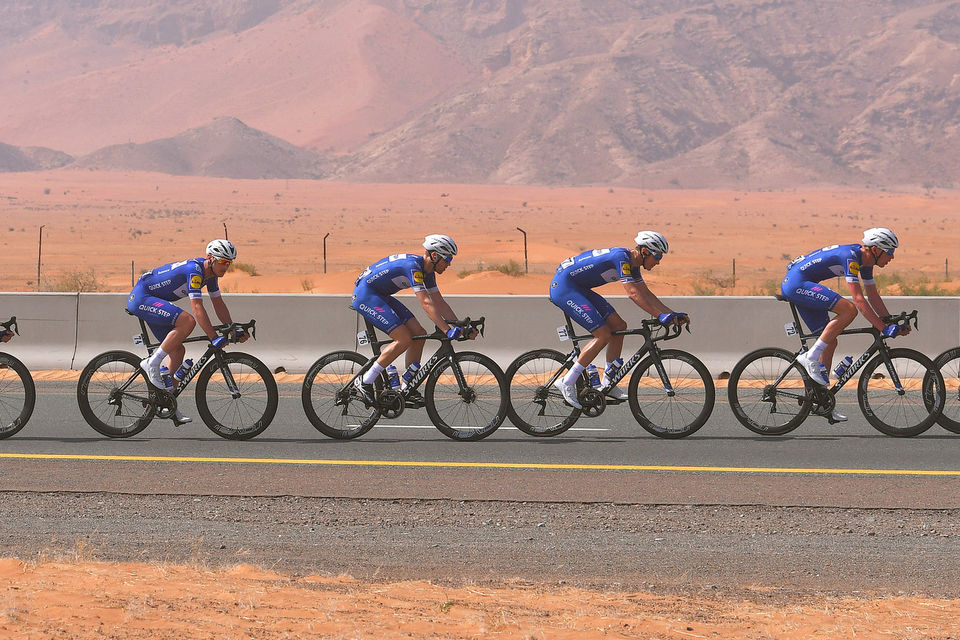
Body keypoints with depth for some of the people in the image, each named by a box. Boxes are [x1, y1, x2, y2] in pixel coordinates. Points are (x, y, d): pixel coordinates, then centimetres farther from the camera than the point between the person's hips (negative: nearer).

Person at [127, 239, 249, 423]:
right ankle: (152, 363, -19)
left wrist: (234, 332, 7)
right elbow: (197, 308, -31)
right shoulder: (194, 270, -25)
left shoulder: (211, 272, 4)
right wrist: (214, 338, -33)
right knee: (187, 321, -29)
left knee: (178, 351, 6)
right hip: (140, 298, -10)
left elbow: (218, 304, 13)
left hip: (150, 301, 10)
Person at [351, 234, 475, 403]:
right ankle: (365, 382, -11)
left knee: (419, 334, 1)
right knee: (404, 339, -19)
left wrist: (461, 327, 1)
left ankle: (406, 388, 7)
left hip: (380, 296, 10)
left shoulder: (427, 270, 4)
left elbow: (439, 302, 9)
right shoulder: (413, 266, -25)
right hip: (365, 294, -10)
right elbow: (426, 303, -32)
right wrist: (447, 331, -35)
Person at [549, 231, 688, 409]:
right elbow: (633, 294, -28)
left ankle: (607, 384, 10)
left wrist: (673, 314, 4)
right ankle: (567, 382, -11)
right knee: (603, 335, -15)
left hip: (578, 288, 10)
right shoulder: (621, 257, -22)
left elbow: (646, 294, 13)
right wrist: (660, 316, -29)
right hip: (563, 286, -10)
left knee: (619, 326, 5)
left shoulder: (632, 264, 8)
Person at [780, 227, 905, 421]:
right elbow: (858, 299, -26)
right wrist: (883, 328, -27)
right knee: (849, 309, -24)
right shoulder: (850, 257, -22)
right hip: (796, 283, -11)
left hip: (797, 286, 11)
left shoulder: (865, 261, 8)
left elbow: (873, 296, 16)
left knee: (830, 342, 9)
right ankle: (810, 358, -18)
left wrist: (893, 324, 9)